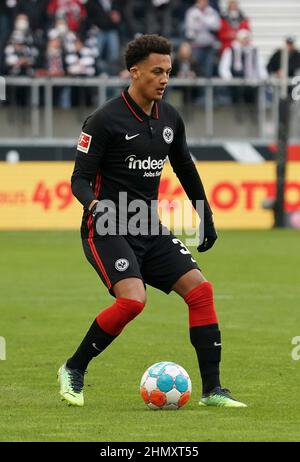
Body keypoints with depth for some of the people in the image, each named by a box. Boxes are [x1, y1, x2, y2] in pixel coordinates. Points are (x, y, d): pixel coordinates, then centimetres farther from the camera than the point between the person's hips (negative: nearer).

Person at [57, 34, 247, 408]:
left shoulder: (169, 119, 8)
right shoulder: (105, 120, -12)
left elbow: (185, 169, 24)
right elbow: (80, 179, -11)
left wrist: (206, 218, 27)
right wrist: (94, 204, -32)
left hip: (149, 229, 7)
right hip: (107, 229, -7)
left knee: (200, 289, -9)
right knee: (133, 298, -26)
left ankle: (211, 389, -3)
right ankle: (73, 370, -5)